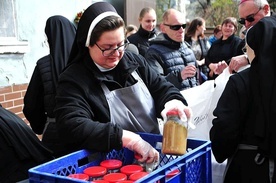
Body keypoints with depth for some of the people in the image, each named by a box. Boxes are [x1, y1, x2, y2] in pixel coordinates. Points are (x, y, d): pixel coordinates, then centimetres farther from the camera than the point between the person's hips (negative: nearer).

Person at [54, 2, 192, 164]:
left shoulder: (135, 61, 9)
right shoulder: (73, 80, -9)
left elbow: (161, 88, 12)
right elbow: (73, 128, -23)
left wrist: (173, 102, -13)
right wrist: (128, 138, -31)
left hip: (154, 154, 6)